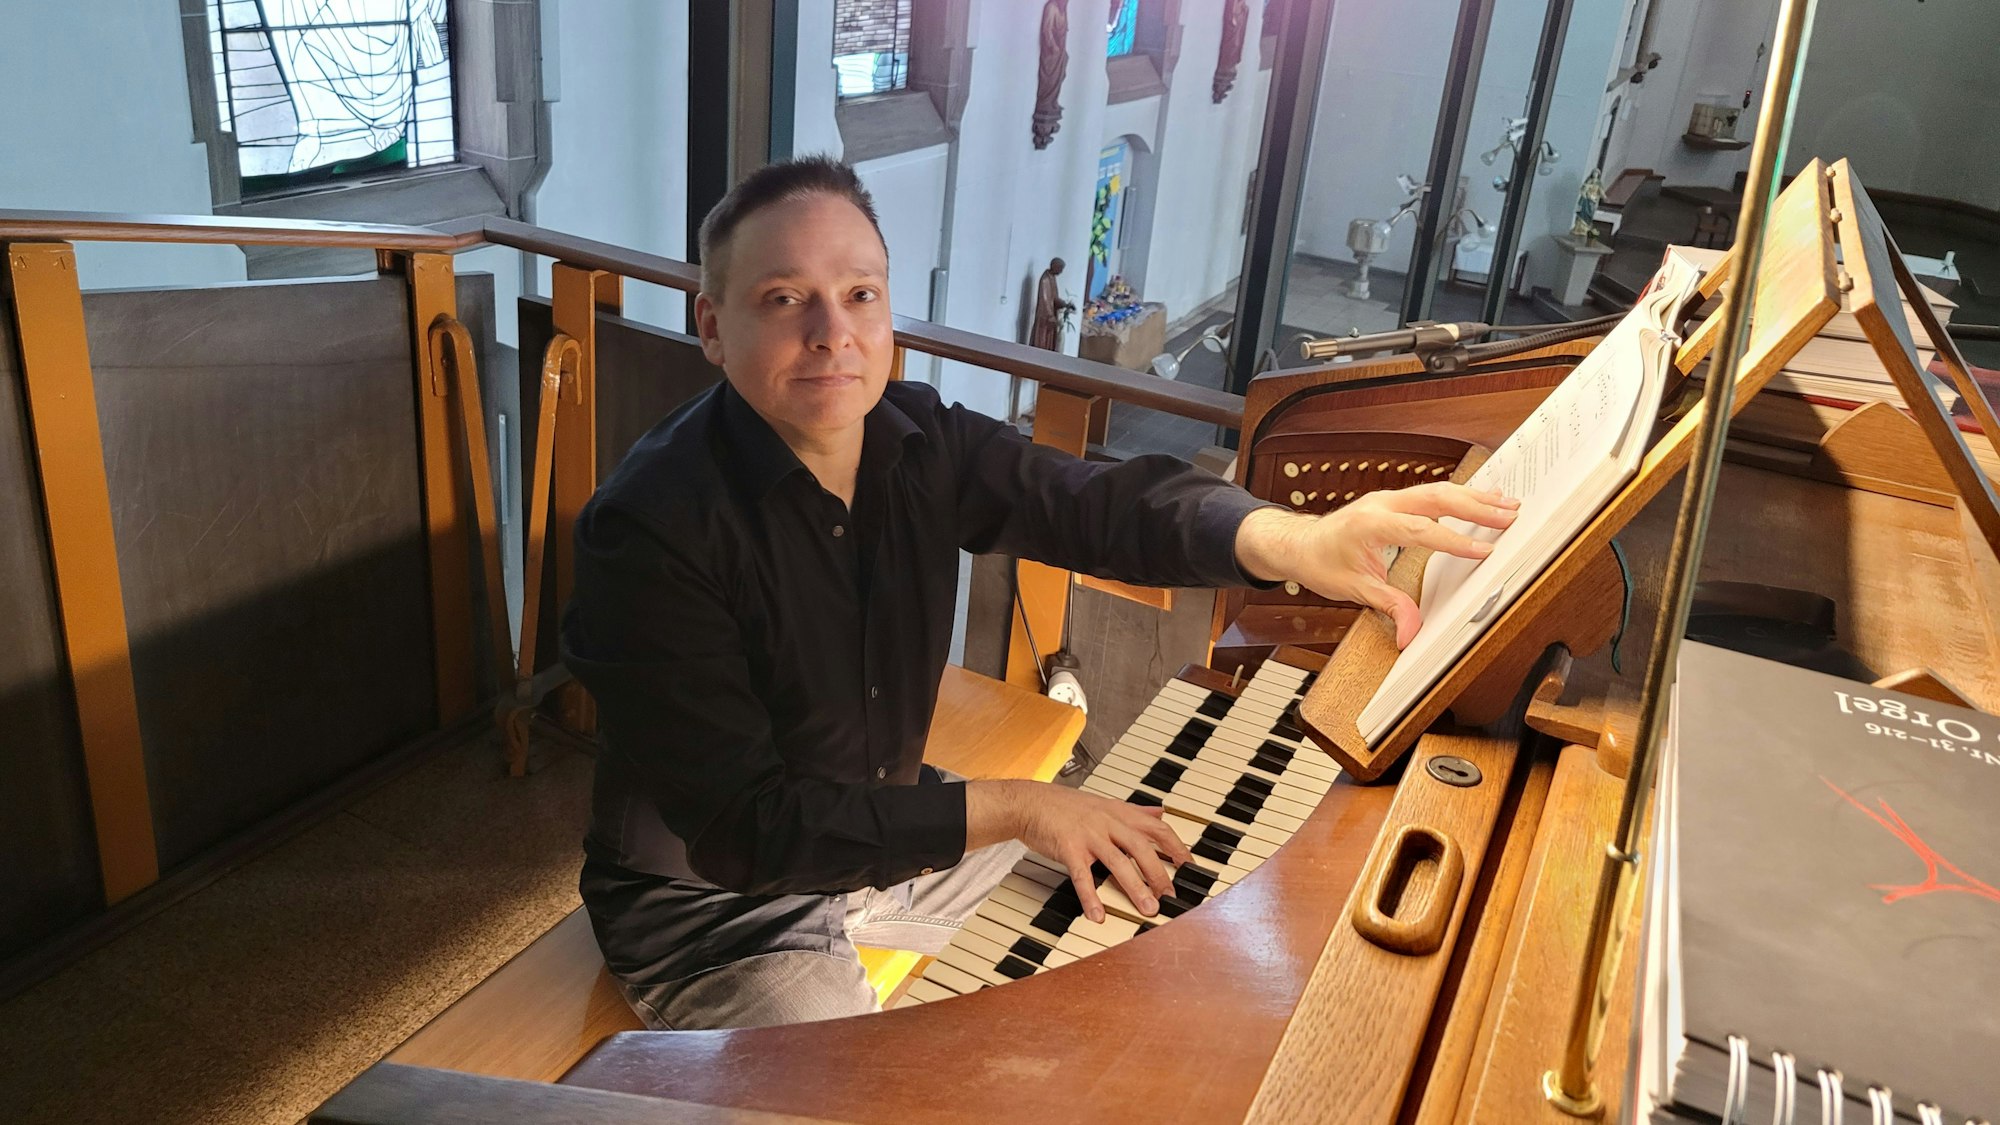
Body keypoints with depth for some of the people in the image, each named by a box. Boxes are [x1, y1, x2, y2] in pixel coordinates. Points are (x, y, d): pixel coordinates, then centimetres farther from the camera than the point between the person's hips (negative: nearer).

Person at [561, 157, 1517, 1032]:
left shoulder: (920, 440, -8)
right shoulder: (645, 533, -28)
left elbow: (1092, 502, -21)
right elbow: (747, 828, -28)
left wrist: (1286, 540, -42)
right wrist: (1009, 808, -29)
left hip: (889, 836, 6)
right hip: (714, 908, -6)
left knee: (1146, 936, 14)